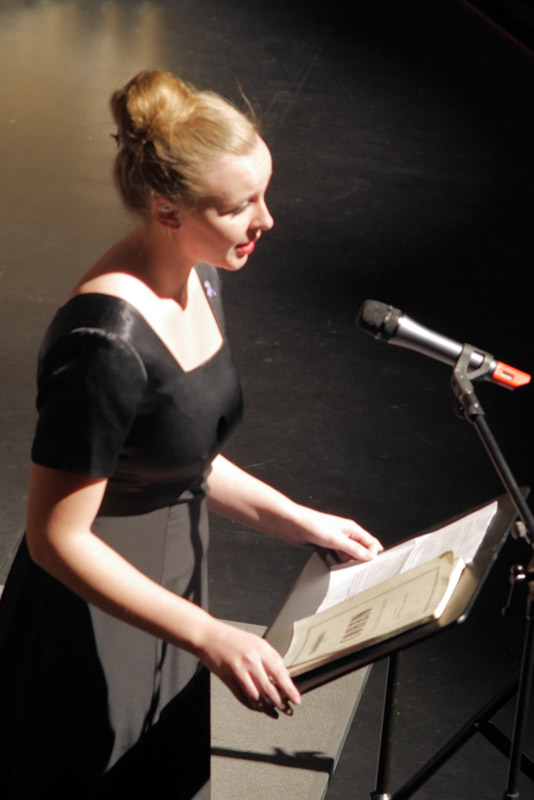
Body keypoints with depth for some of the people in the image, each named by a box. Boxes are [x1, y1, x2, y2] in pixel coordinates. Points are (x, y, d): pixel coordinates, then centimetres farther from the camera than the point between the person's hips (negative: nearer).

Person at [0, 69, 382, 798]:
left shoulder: (198, 282, -1)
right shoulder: (108, 342, -30)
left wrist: (294, 519, 5)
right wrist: (209, 639, -27)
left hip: (167, 594, 8)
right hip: (92, 637, -8)